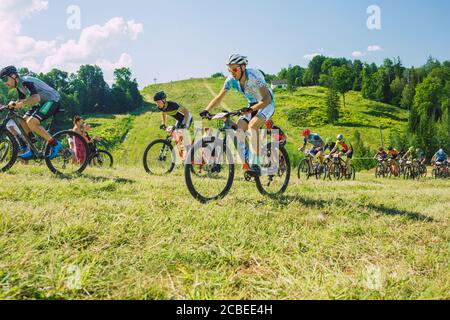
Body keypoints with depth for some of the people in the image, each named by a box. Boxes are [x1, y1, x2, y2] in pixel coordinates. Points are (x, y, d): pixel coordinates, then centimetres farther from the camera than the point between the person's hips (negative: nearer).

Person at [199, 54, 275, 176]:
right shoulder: (231, 80, -12)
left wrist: (251, 109, -52)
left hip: (266, 104, -7)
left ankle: (255, 165, -34)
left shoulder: (254, 77, -30)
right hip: (252, 106, 7)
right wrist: (207, 110, -22)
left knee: (252, 125, -32)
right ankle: (244, 157, -4)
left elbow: (267, 99, -38)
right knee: (238, 127, -18)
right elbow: (219, 97, -7)